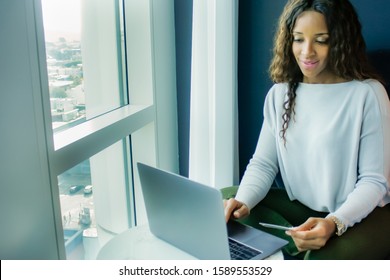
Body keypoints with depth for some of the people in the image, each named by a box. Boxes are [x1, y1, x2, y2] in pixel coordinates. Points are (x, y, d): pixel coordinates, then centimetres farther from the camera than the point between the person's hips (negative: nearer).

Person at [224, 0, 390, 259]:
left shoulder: (367, 93, -11)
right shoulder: (279, 94, 3)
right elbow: (263, 163, -1)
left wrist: (334, 223, -31)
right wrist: (243, 201, -22)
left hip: (362, 213, -5)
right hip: (299, 208, 5)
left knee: (326, 258, -35)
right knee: (234, 216, -18)